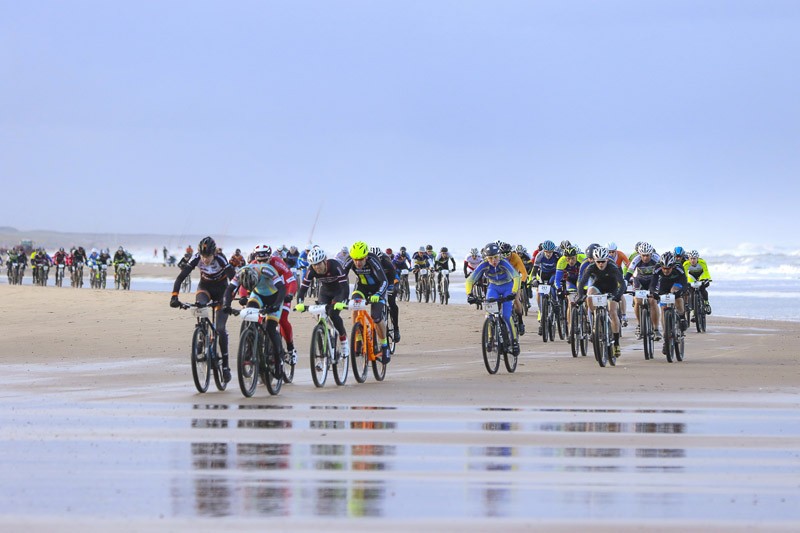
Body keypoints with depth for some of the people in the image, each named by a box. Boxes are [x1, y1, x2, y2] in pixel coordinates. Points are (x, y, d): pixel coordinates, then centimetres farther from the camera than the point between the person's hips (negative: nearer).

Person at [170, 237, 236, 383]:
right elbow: (180, 277, -26)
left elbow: (234, 278, -33)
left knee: (220, 328, -13)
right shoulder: (196, 259, -23)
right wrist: (174, 296, -39)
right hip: (205, 287, 2)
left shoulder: (220, 259, -29)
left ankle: (225, 365, -4)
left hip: (221, 289, -2)